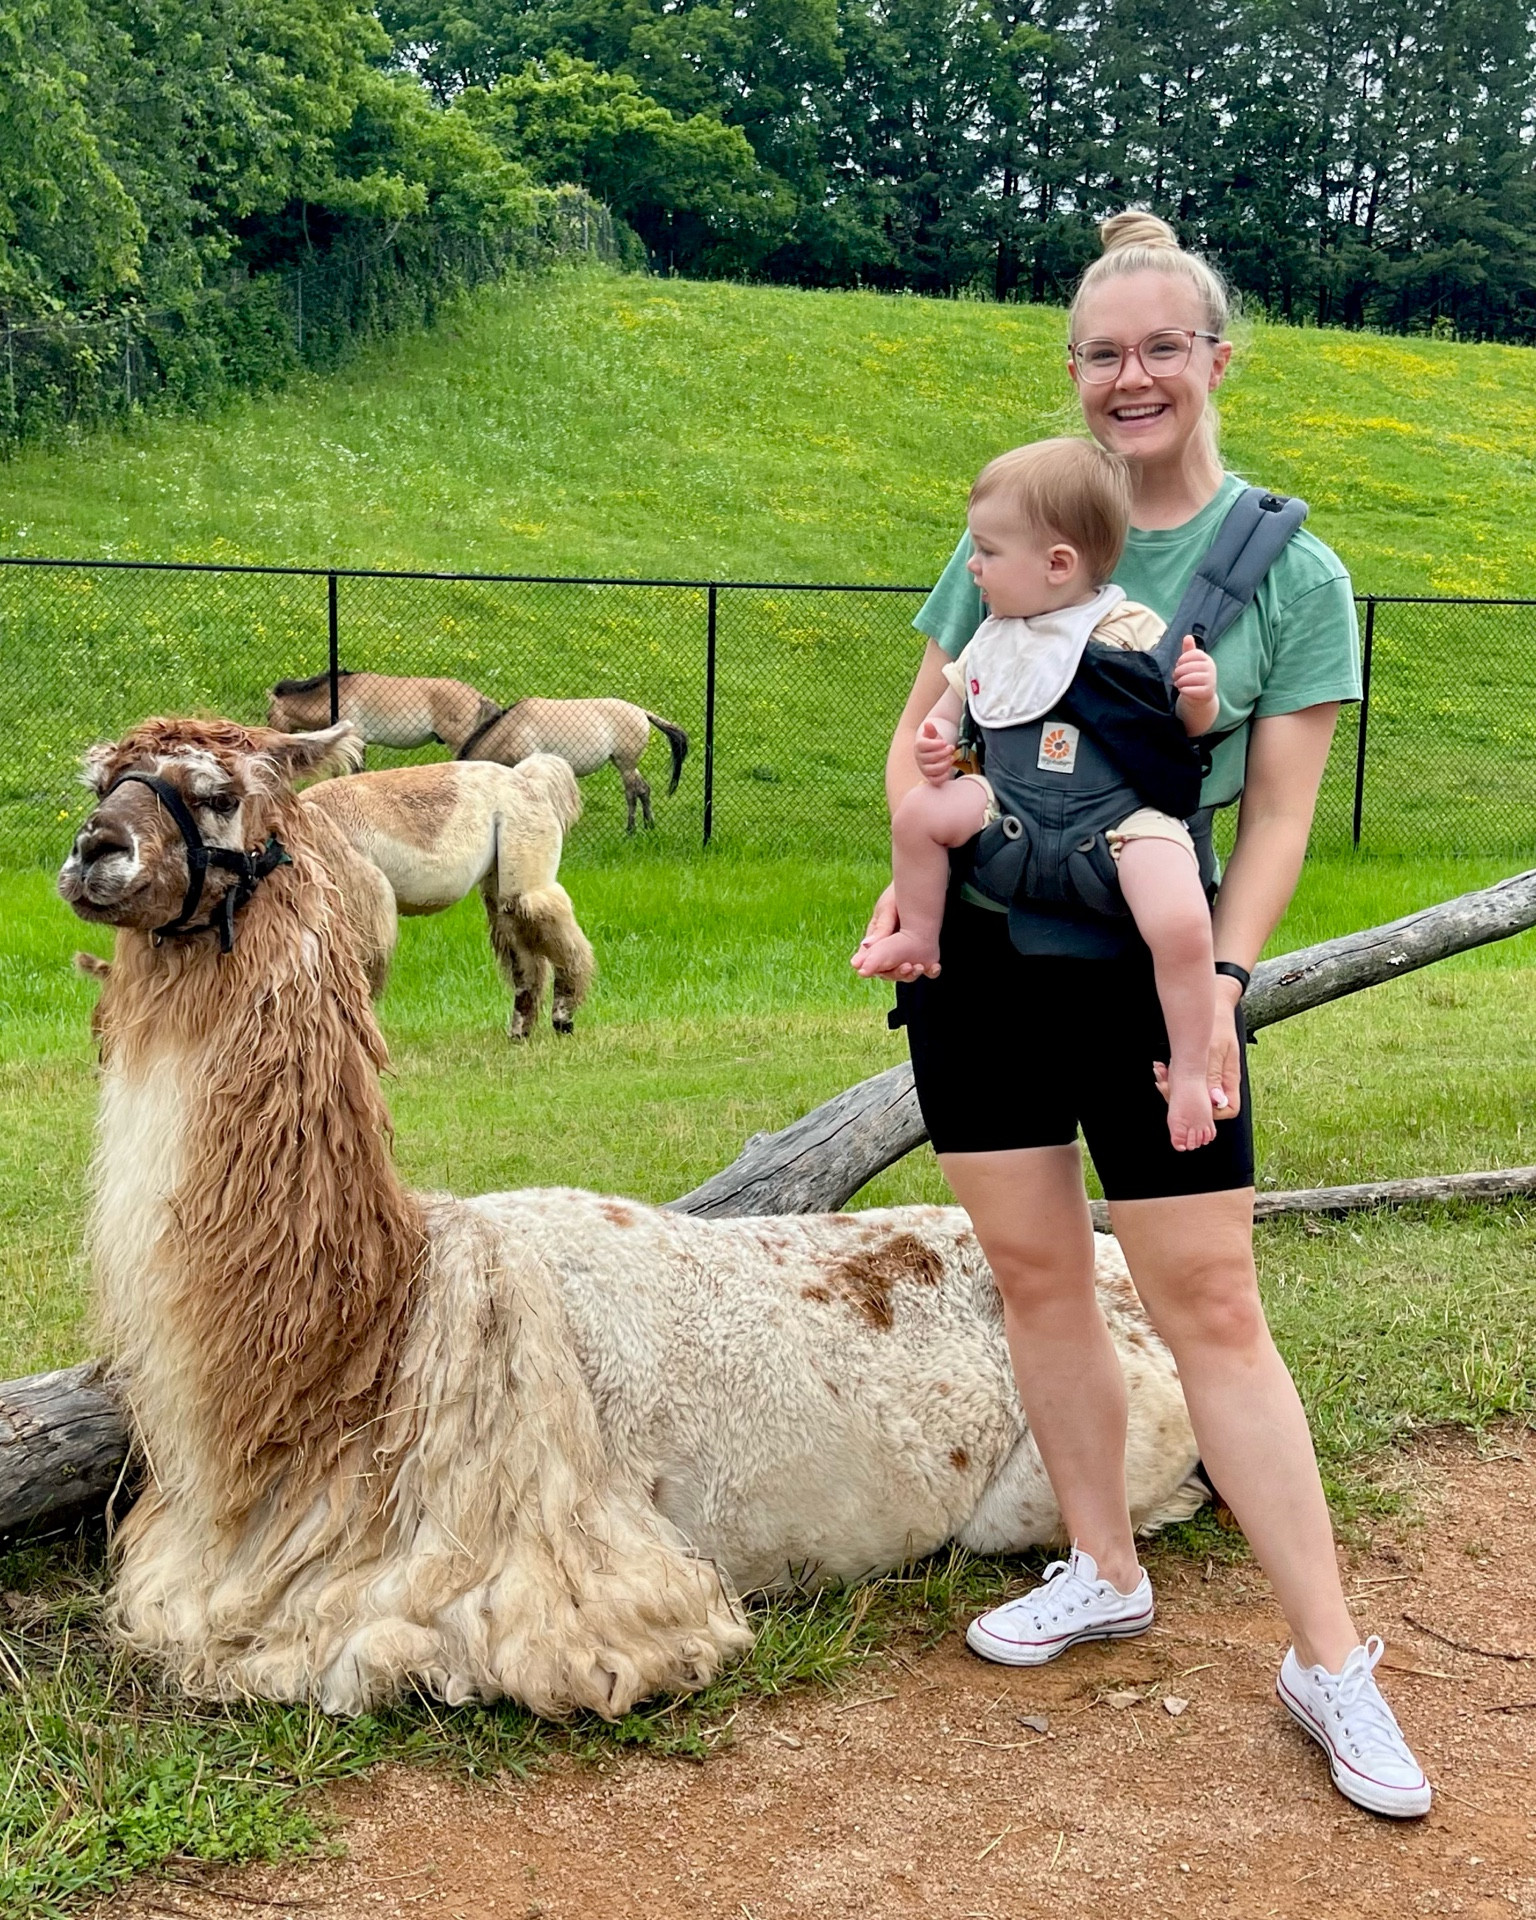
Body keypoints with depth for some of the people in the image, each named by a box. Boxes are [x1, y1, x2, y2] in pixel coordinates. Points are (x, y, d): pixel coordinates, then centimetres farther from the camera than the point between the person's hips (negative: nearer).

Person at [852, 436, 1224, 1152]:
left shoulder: (1131, 633, -9)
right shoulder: (996, 636, 8)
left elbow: (1189, 725, -1)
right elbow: (955, 693, 25)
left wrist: (1199, 697, -24)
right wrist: (936, 737, 3)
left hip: (1126, 811, -5)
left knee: (1180, 928, -28)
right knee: (919, 811, -14)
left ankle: (1189, 1072, -11)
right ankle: (919, 934, 12)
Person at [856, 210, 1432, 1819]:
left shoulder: (1292, 575, -2)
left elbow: (1277, 818, -4)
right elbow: (920, 730, 11)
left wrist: (1222, 978, -16)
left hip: (1148, 972, -3)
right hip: (979, 956, 4)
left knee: (1210, 1306, -1)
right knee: (1034, 1276, 11)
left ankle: (1329, 1660, 12)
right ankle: (1104, 1574, 30)